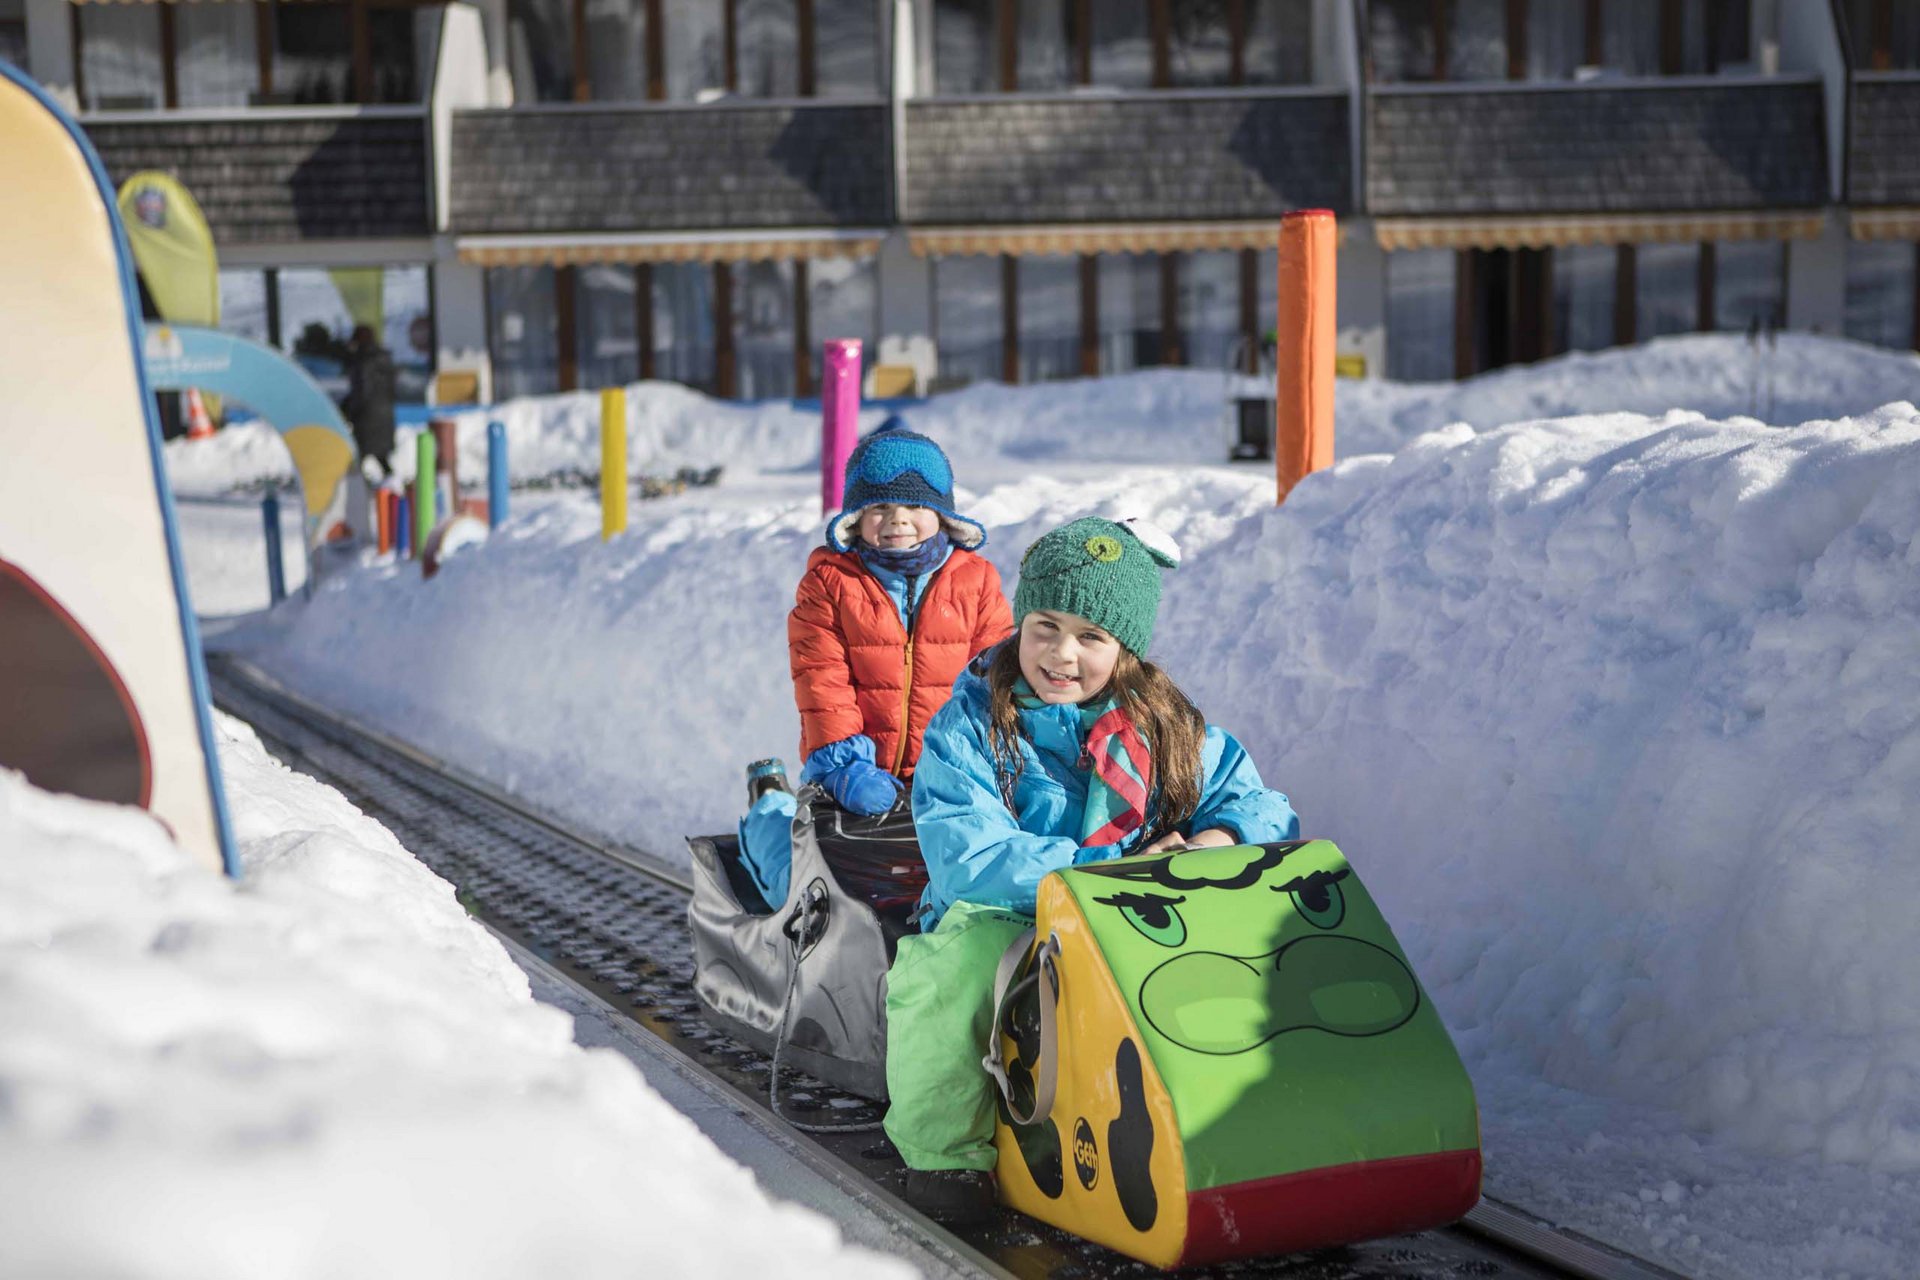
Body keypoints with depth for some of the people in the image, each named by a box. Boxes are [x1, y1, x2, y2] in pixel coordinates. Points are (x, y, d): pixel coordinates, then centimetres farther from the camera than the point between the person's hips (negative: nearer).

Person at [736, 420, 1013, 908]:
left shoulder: (977, 579, 3)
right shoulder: (829, 581, -2)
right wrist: (844, 762, -18)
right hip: (857, 771, -2)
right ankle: (769, 811, 35)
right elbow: (821, 681, -8)